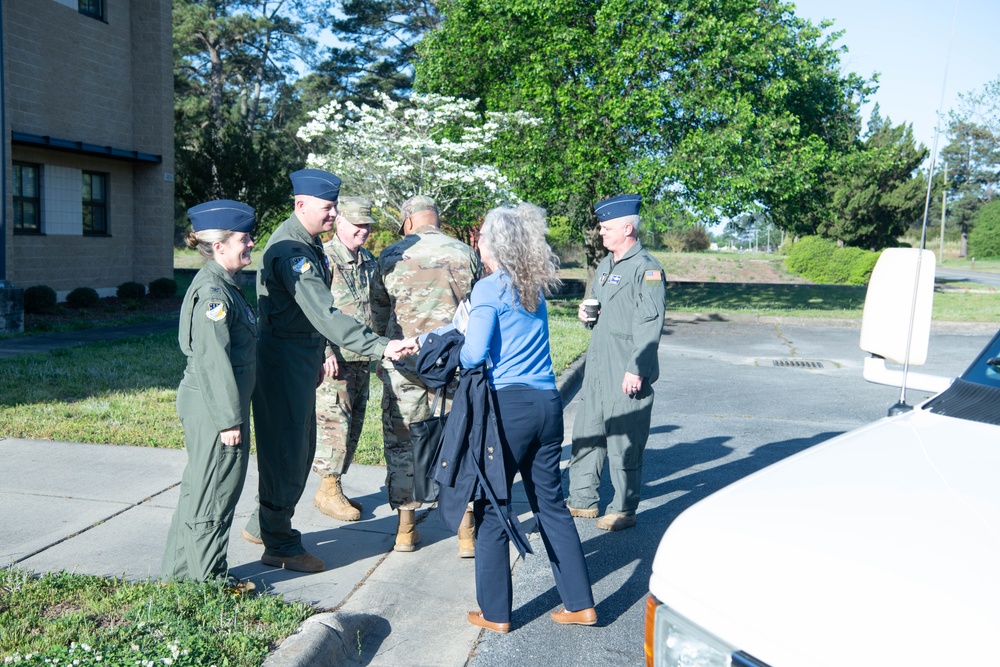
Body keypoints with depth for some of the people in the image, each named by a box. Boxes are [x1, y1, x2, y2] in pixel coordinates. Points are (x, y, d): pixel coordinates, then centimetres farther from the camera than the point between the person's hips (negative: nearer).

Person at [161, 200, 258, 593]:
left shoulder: (222, 285, 13)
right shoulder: (212, 291, -19)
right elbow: (213, 360, -23)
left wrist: (235, 413, 21)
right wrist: (229, 419, -21)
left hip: (210, 408, 11)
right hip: (213, 409, -11)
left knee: (199, 489, 19)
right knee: (212, 494, 2)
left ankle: (178, 570, 32)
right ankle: (208, 580, 16)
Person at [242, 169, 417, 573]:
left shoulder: (310, 244, 12)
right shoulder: (290, 250, -22)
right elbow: (325, 315, -32)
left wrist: (318, 357, 23)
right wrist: (381, 347, -37)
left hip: (303, 356, 10)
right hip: (283, 356, -10)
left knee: (300, 447, 17)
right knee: (286, 449, -1)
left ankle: (262, 524, 33)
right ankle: (279, 546, 12)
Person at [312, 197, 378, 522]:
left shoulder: (369, 261, 15)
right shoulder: (323, 258, -8)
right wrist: (325, 352, -20)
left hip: (363, 358, 8)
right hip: (334, 358, -7)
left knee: (354, 424, 11)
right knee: (334, 422, -6)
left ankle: (336, 488, 22)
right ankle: (328, 490, 7)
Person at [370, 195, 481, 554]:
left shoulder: (391, 255, 2)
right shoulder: (465, 254, 2)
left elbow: (378, 310, 11)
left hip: (404, 360, 0)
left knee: (401, 442, 12)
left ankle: (405, 528, 19)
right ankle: (467, 531, 13)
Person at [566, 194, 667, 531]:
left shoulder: (646, 268, -10)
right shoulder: (605, 265, 17)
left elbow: (649, 324, -16)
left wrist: (636, 369, -20)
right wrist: (587, 315, 6)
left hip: (627, 374, -9)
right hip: (597, 369, 9)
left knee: (624, 442, 1)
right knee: (586, 435, 13)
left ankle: (624, 510, 14)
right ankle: (583, 500, 26)